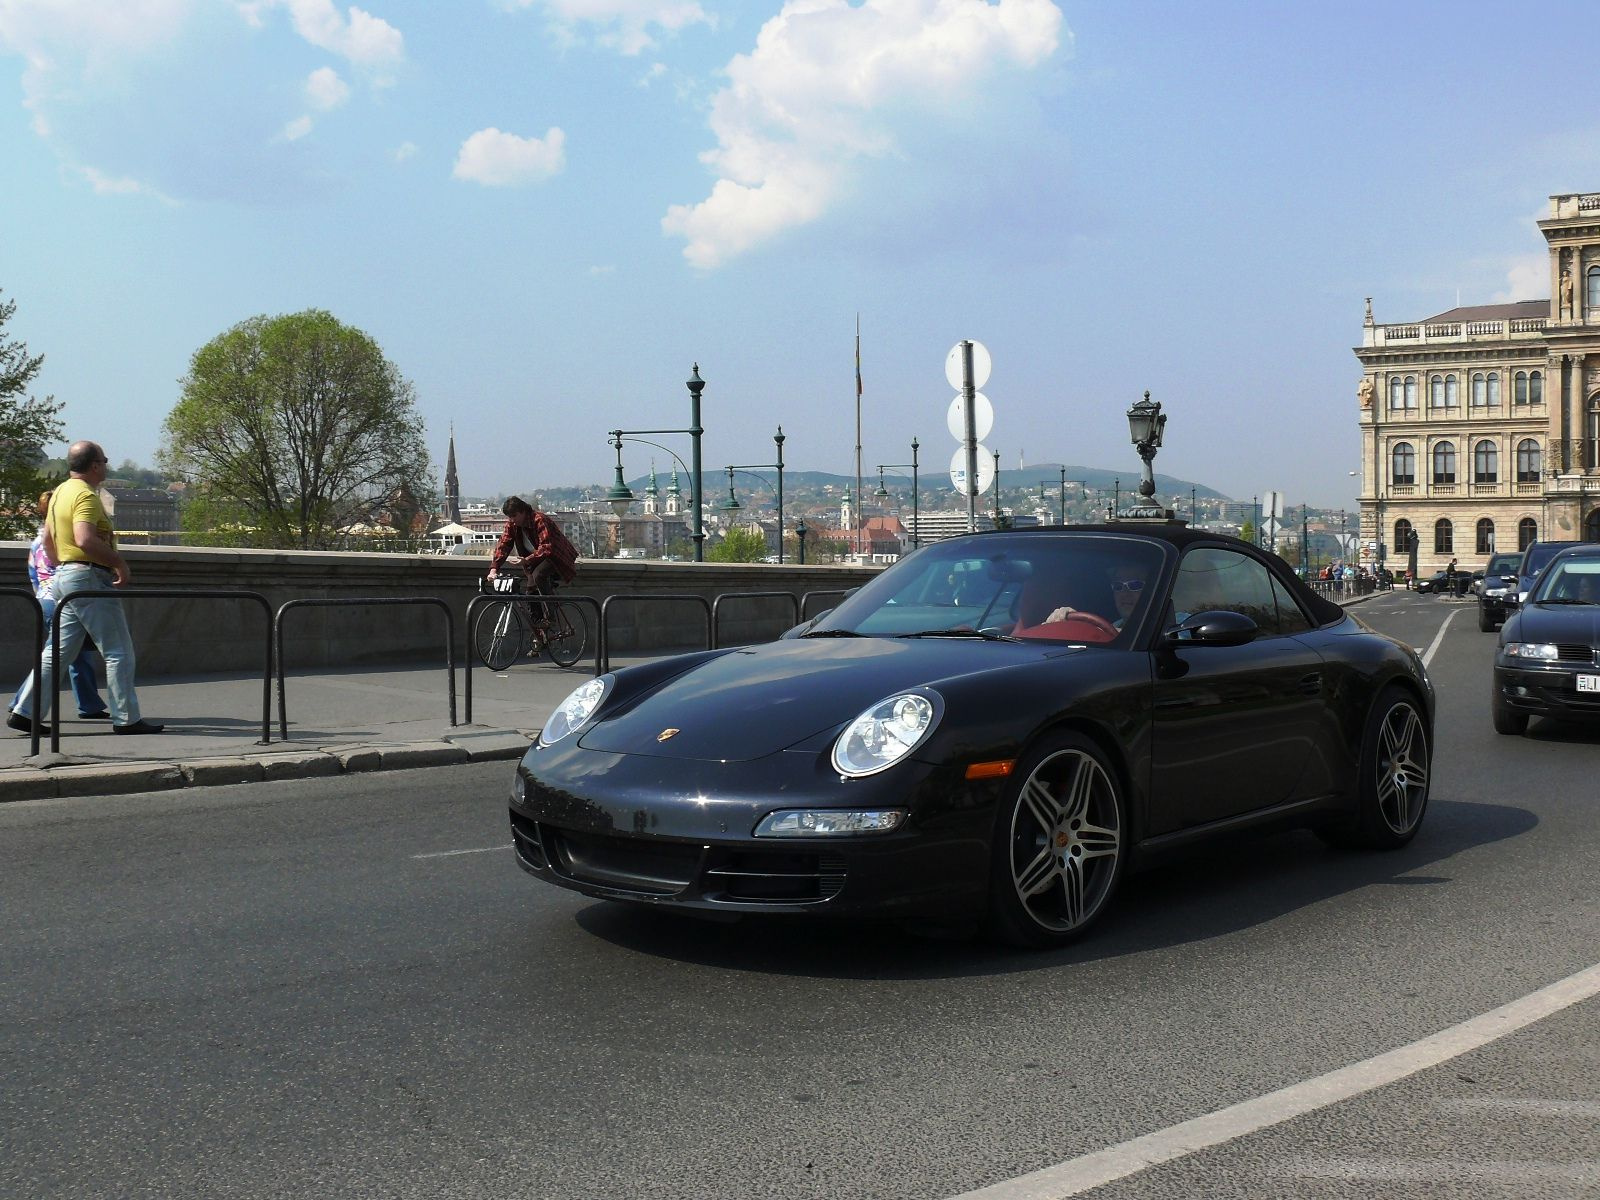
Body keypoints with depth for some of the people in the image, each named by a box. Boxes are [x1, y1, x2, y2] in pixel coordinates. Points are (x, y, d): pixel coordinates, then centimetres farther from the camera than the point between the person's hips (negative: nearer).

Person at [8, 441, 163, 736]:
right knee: (118, 652, -3)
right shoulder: (86, 495, -15)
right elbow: (85, 540, -28)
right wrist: (120, 563, -20)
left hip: (64, 576, 10)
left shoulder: (60, 492, 15)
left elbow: (48, 538, 23)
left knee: (59, 651, 12)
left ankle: (24, 711, 10)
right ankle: (126, 719, 1)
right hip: (90, 578, -10)